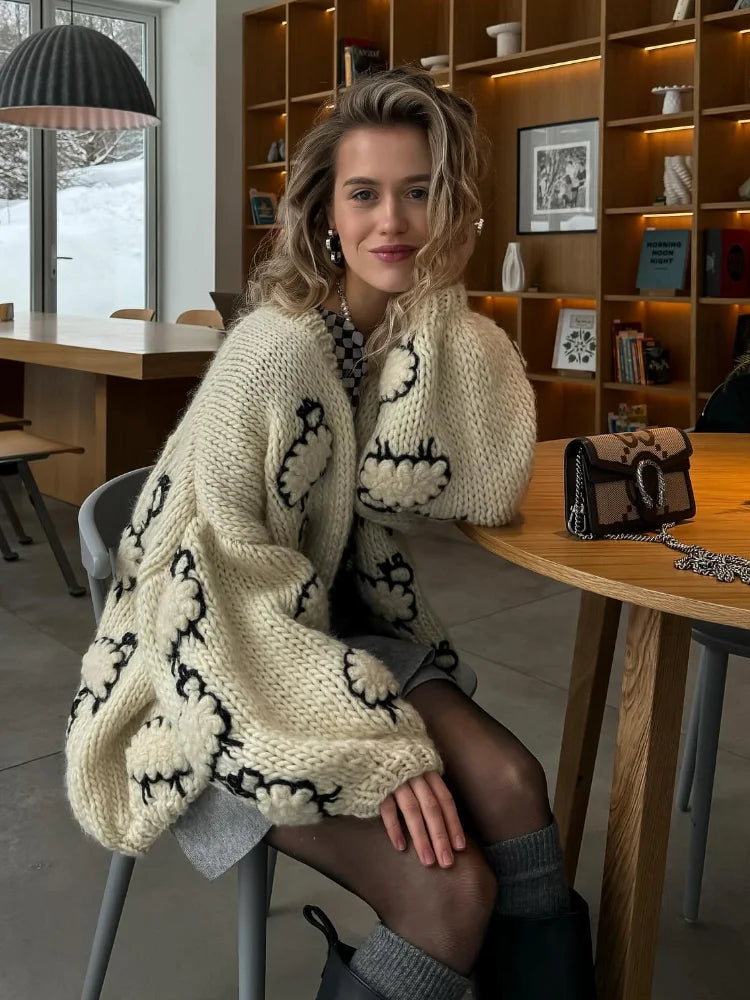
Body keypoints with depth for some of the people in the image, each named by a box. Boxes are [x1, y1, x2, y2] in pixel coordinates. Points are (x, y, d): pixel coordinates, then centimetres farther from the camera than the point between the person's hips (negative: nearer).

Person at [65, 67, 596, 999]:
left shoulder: (424, 335, 2)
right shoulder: (278, 352, -21)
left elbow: (483, 488, -13)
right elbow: (227, 594, -22)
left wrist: (432, 305, -17)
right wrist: (381, 745, -25)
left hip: (344, 637, 6)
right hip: (228, 685, -6)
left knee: (511, 784, -19)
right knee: (453, 889, -21)